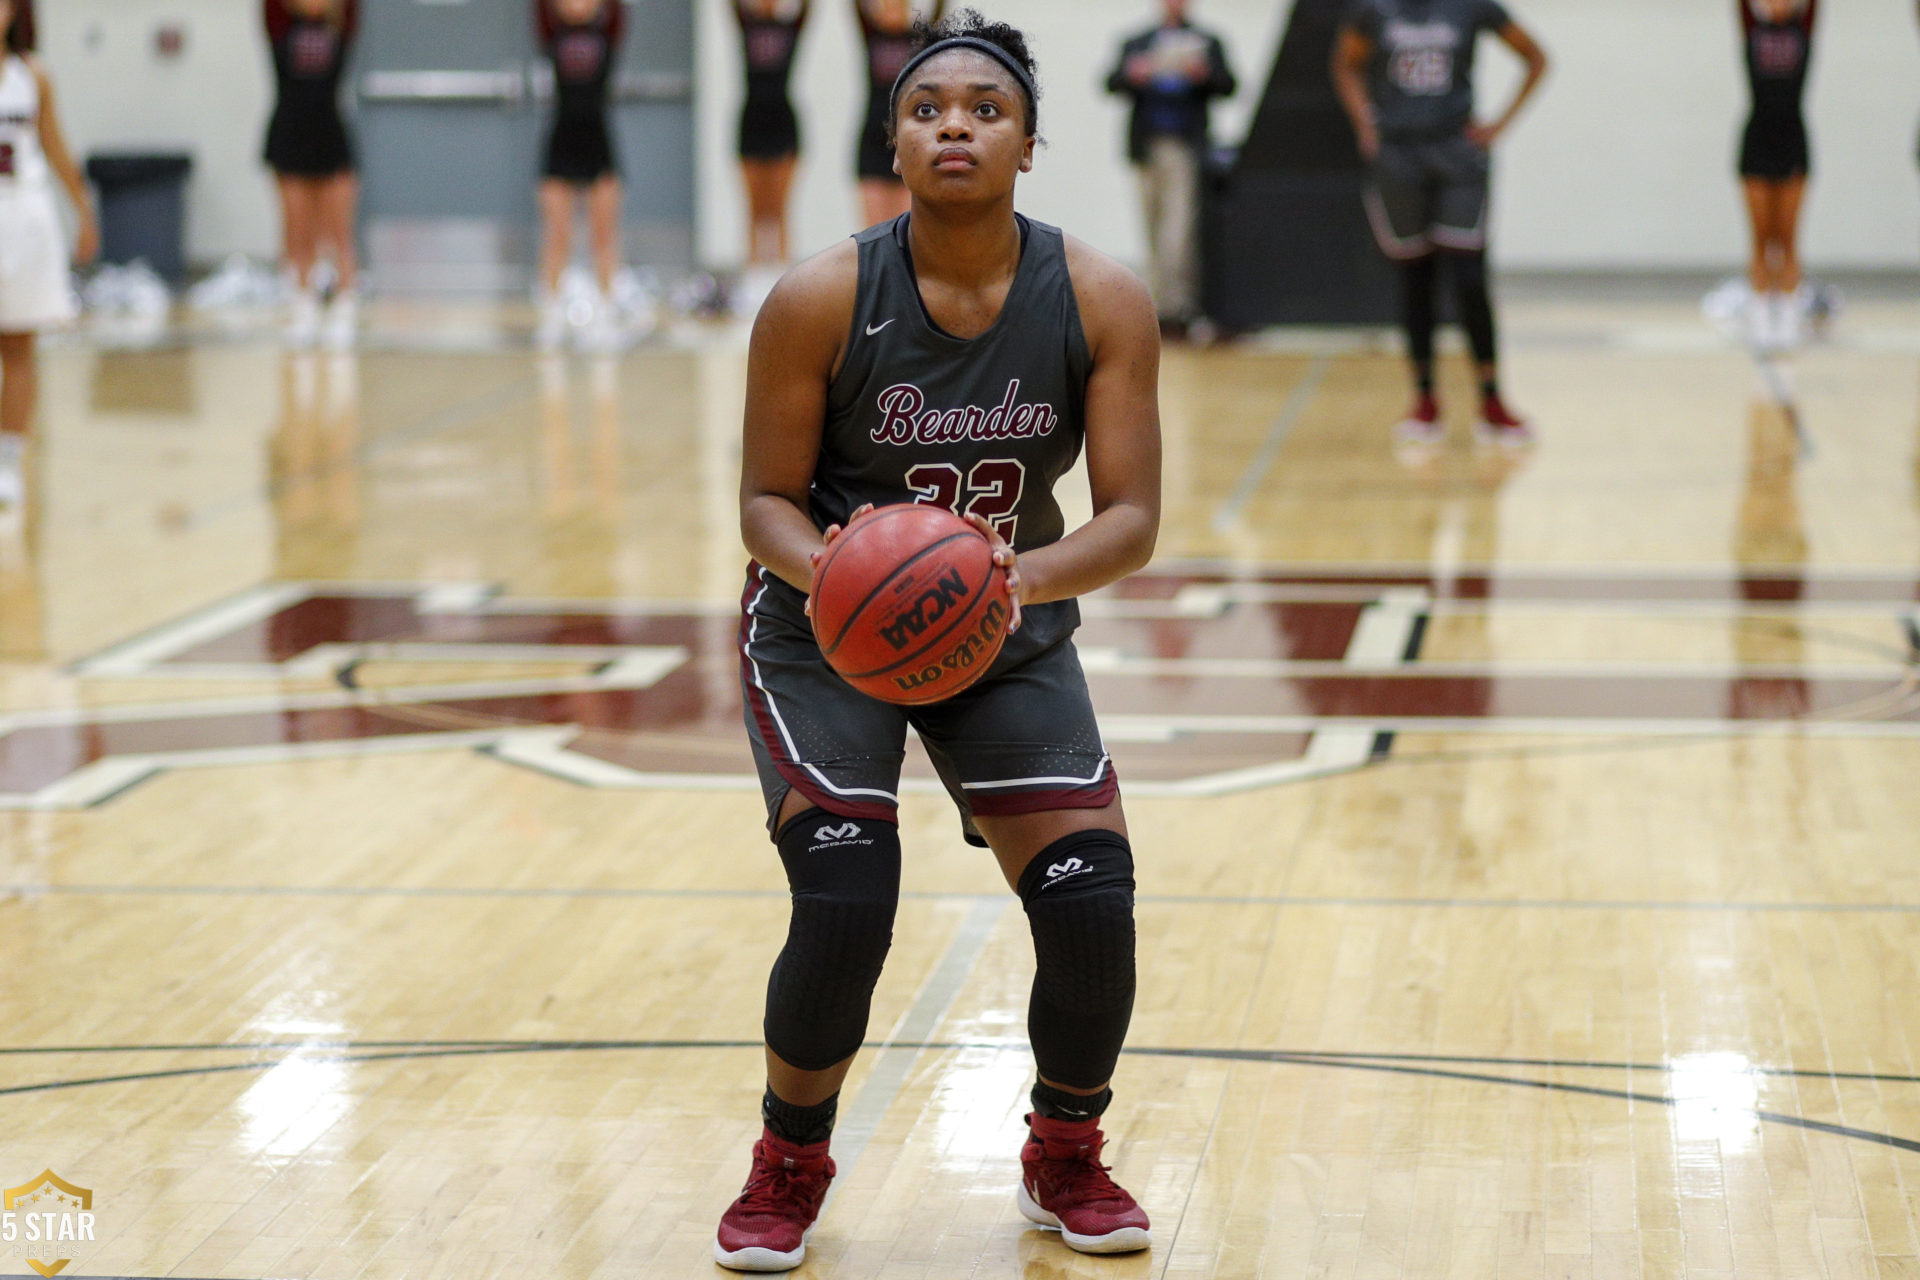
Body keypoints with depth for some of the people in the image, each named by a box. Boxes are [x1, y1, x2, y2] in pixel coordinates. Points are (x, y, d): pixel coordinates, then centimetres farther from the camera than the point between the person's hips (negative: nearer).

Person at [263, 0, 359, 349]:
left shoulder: (340, 29, 3)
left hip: (331, 138, 0)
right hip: (290, 135, 0)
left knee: (338, 234, -2)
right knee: (299, 234, 2)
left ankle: (344, 310, 0)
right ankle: (304, 310, 8)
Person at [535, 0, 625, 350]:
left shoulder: (607, 32, 3)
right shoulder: (554, 35, 4)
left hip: (598, 140, 0)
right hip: (562, 140, 0)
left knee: (603, 235, 1)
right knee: (556, 235, -1)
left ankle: (603, 314, 5)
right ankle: (552, 314, 4)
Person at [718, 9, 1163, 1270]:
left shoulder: (1102, 301, -15)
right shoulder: (820, 300, -19)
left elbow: (1133, 516, -17)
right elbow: (768, 497, -13)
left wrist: (1029, 575, -37)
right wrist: (820, 567, -35)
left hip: (1010, 637, 2)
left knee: (1092, 903, -10)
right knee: (843, 907, -17)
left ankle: (1066, 1158, 19)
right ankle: (791, 1166, 13)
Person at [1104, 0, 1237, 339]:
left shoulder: (1207, 43, 13)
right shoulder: (1135, 44, 17)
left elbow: (1227, 86, 4)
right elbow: (1112, 84, 7)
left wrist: (1204, 73, -16)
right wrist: (1132, 75, -15)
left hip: (1185, 148, -3)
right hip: (1146, 147, 3)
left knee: (1178, 225, -14)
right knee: (1153, 232, 6)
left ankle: (1172, 305, -16)